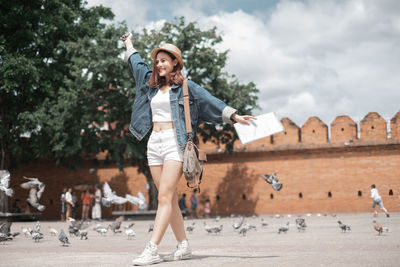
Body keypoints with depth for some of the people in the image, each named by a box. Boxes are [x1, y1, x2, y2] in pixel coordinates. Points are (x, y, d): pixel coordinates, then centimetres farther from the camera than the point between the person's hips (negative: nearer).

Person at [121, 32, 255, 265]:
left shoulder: (186, 86, 1)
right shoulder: (152, 84, 17)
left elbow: (210, 101, -2)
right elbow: (137, 64, 33)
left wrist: (234, 116, -10)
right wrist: (129, 44, 46)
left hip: (175, 142, -6)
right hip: (154, 143, 6)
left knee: (165, 196, -13)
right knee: (170, 198, 5)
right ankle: (184, 246, 12)